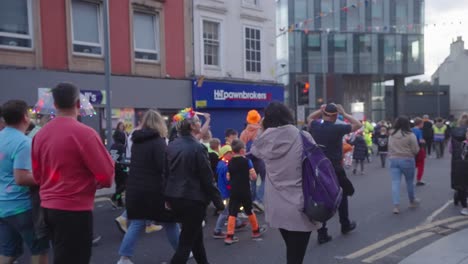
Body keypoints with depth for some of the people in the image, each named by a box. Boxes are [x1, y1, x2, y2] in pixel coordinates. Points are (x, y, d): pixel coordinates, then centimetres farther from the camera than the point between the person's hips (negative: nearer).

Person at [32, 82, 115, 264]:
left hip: (48, 207, 7)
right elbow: (107, 174, -17)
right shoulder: (84, 133, -18)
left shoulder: (40, 134, 3)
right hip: (75, 210, -7)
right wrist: (96, 183, 3)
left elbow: (37, 174, 12)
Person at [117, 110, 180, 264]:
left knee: (137, 223, 10)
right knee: (170, 221, 10)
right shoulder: (158, 141, -14)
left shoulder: (137, 141, 9)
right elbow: (163, 167, -20)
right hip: (155, 189, -6)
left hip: (135, 188, 6)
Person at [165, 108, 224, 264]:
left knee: (195, 235, 23)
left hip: (175, 197, 8)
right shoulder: (197, 148, -16)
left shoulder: (172, 146, 5)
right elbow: (207, 178, -14)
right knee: (186, 242, 1)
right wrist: (218, 202, -5)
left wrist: (168, 197, 19)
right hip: (193, 199, -7)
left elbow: (166, 173, 10)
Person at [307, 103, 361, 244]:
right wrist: (344, 113, 0)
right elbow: (358, 125, -1)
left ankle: (322, 234, 6)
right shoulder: (338, 128, -15)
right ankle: (345, 225, 35)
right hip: (335, 169, -3)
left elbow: (309, 118, 23)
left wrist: (320, 110, 12)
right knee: (342, 197, 19)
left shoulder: (315, 127, -2)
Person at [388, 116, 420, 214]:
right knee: (409, 182, 15)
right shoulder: (410, 135, -10)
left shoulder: (391, 135, 5)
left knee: (395, 183, -1)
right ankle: (412, 201, 34)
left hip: (393, 160, 3)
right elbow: (415, 150, -8)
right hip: (407, 160, -3)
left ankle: (396, 205, -10)